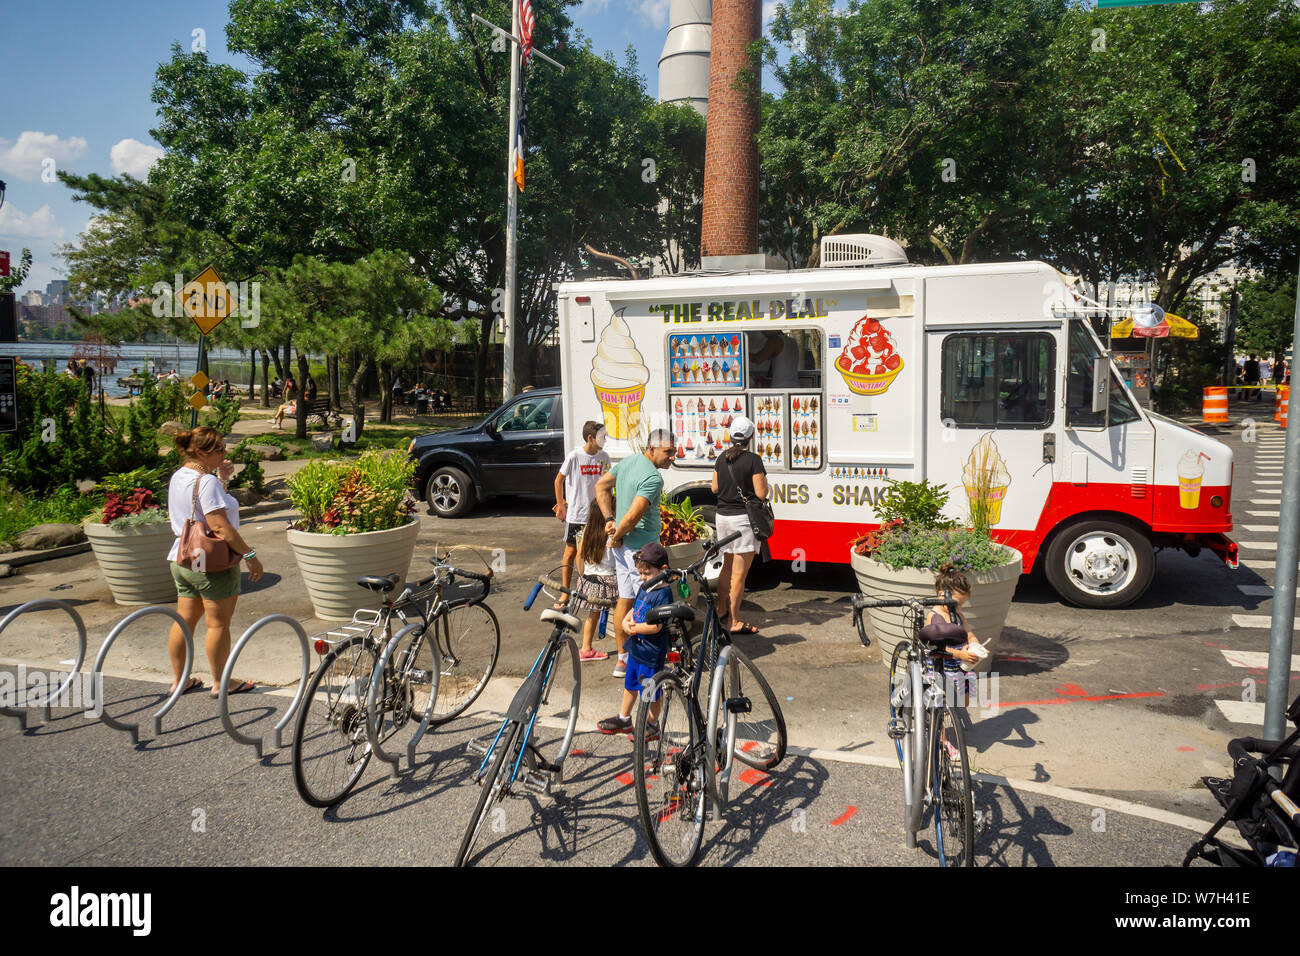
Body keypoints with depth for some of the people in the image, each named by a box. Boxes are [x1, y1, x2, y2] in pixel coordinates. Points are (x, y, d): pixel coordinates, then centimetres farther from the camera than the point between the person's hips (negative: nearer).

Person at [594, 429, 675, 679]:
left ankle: (623, 659, 24)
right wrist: (616, 537, -10)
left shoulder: (628, 461, 7)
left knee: (625, 600, 15)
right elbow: (632, 516, -27)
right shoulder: (653, 477, -22)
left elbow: (601, 486, 16)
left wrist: (609, 520, 8)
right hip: (641, 547, -9)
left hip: (623, 546, 9)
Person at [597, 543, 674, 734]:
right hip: (636, 647, 9)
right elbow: (634, 609, 17)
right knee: (630, 685, 22)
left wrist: (633, 628, -15)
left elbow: (655, 626, -27)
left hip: (652, 653, -9)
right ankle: (623, 720, 38)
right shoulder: (644, 588, 5)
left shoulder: (663, 594, -22)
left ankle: (652, 725, 25)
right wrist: (626, 621, -4)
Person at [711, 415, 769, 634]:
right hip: (744, 518, -7)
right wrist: (763, 479, 3)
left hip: (723, 516, 7)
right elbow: (761, 493, -15)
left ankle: (722, 611, 32)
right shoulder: (753, 460, -14)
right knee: (739, 573, -1)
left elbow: (715, 488, 11)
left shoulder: (722, 458, 5)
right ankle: (734, 622, 4)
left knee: (727, 567, 22)